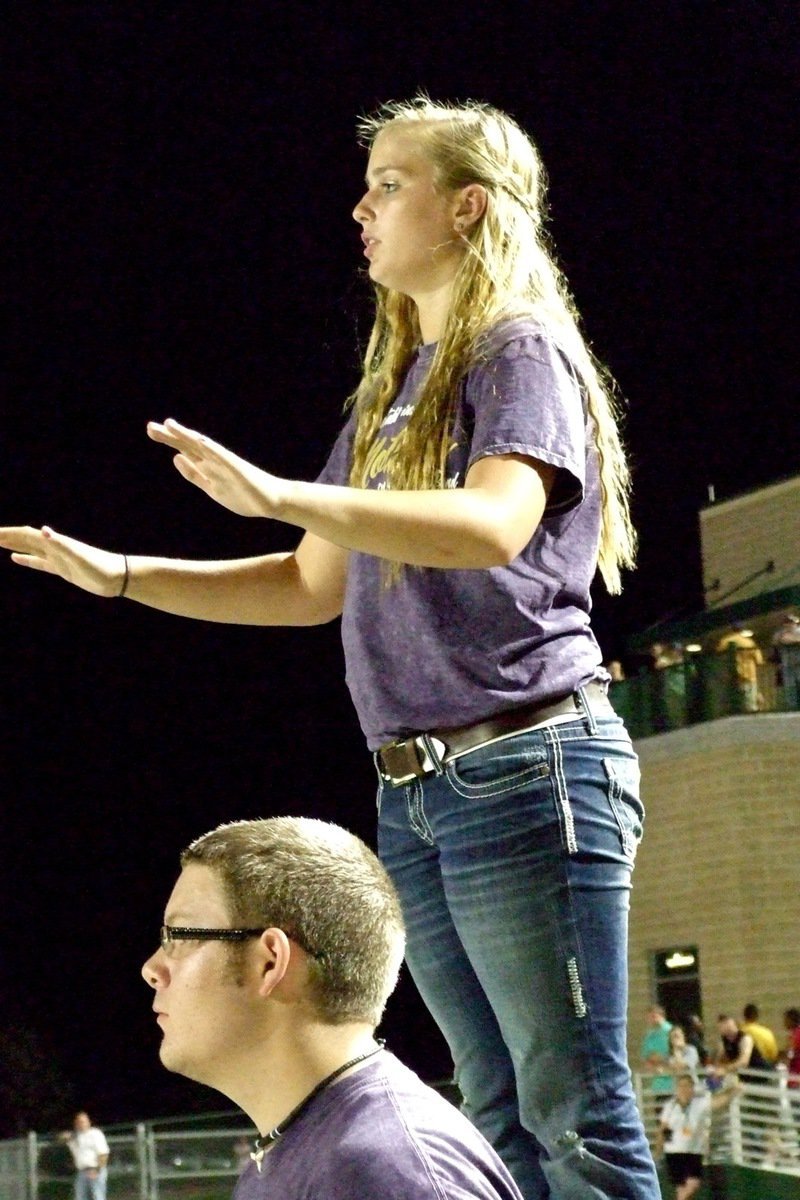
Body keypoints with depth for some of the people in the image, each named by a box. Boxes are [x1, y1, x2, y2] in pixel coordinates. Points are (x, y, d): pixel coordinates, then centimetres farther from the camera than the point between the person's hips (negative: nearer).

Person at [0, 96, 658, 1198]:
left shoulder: (520, 353, -4)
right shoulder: (393, 389, 21)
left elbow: (495, 526, -24)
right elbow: (315, 585, 23)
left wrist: (277, 495, -33)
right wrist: (120, 574, 16)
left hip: (523, 767, -8)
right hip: (415, 791, 9)